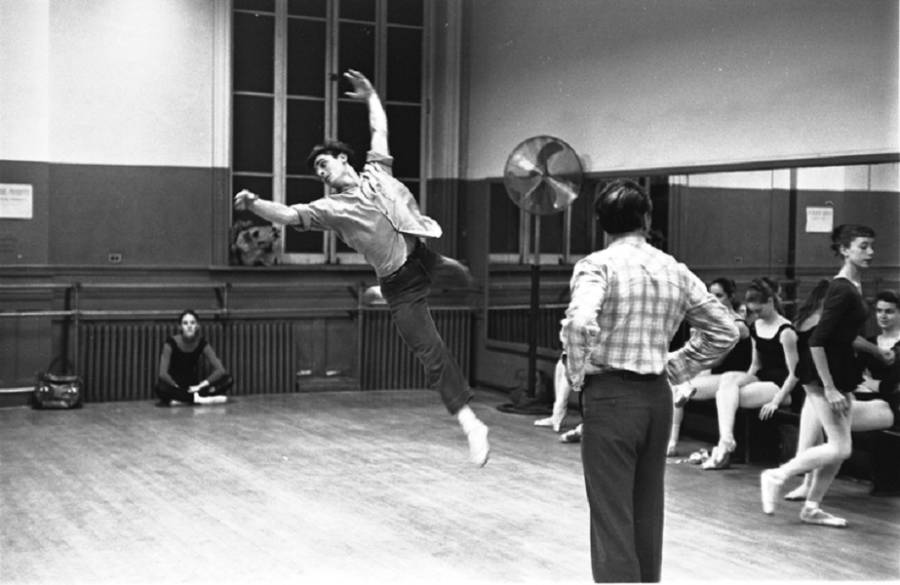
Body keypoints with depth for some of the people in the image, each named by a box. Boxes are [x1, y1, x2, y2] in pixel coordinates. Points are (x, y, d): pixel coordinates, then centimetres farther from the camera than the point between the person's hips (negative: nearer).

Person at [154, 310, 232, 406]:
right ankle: (199, 399, -33)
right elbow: (163, 373, -19)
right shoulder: (171, 343, -13)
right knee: (159, 388, -39)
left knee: (228, 379, -19)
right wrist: (178, 388, -27)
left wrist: (200, 386, -22)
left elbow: (220, 370, -12)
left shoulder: (202, 343, -6)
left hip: (193, 386, 4)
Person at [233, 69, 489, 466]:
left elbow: (380, 128, 19)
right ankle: (471, 425, -3)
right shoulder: (329, 208, -3)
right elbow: (287, 215, -16)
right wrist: (253, 204, -30)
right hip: (400, 288, -4)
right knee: (432, 354, -7)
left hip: (421, 257, 4)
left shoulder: (376, 173, 6)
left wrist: (370, 95, 16)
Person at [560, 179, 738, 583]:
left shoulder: (598, 265, -9)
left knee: (612, 517, -2)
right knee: (648, 512, 18)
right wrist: (675, 368, 14)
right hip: (658, 397, 6)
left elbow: (580, 323, -27)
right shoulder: (676, 271, 8)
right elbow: (725, 330, 12)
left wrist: (577, 375, -11)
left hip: (611, 396, -5)